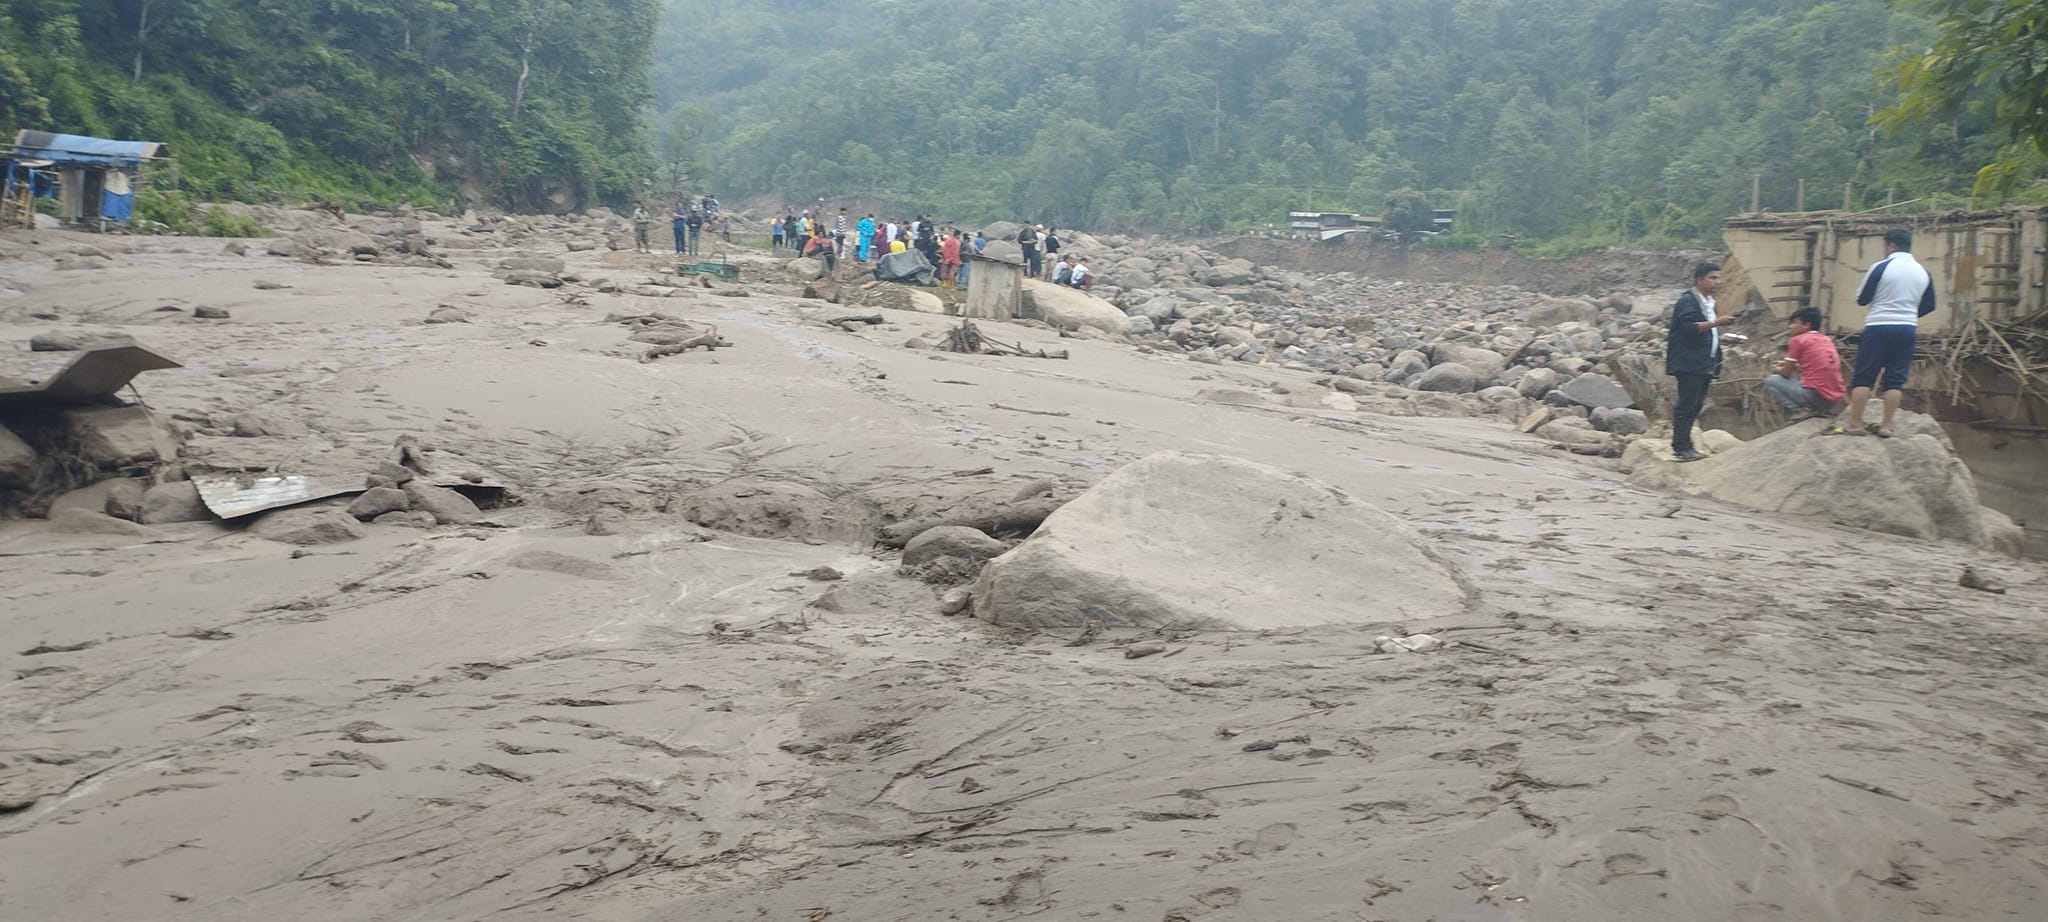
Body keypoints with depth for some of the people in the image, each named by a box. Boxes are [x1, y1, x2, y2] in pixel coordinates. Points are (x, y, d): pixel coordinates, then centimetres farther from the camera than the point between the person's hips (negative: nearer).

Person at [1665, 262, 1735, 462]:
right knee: (1687, 405, -10)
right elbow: (1689, 327, -25)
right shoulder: (1687, 301, -11)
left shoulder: (1707, 302, 21)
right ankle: (1681, 447, -9)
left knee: (1695, 406, 10)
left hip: (1704, 364, 10)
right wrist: (1716, 323, -26)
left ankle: (1684, 446, 15)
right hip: (1689, 364, -10)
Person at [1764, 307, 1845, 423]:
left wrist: (1776, 370, 23)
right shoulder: (1826, 339, 16)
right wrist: (1790, 365, 26)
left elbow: (1786, 373, 1)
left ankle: (1801, 411, -8)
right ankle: (1816, 409, 10)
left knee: (1770, 381, 6)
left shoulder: (1798, 340, -4)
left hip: (1815, 396, -8)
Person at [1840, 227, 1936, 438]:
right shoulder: (1922, 272, 7)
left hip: (1879, 328, -5)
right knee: (1896, 379, 7)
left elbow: (1861, 299, -4)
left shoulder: (1881, 267, -10)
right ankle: (1886, 426, 5)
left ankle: (1855, 423, 0)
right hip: (1907, 329, 5)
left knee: (1863, 377, 1)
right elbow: (1929, 306, 15)